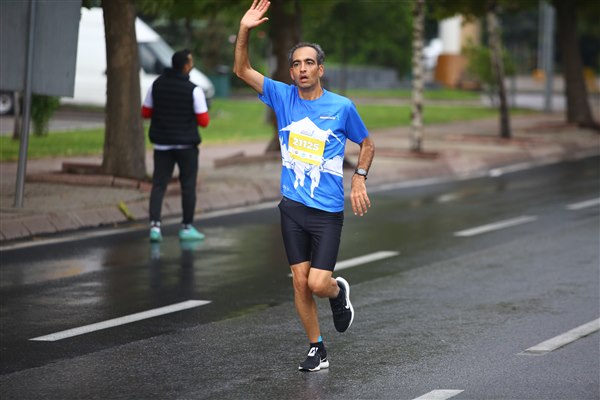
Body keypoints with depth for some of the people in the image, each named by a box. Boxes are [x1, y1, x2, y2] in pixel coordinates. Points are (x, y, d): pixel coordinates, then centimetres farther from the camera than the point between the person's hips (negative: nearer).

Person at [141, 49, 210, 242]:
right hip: (186, 144, -3)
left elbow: (145, 112, 8)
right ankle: (187, 227, 13)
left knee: (159, 184, 5)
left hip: (162, 144, 4)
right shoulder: (193, 90, -13)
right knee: (188, 185, 8)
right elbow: (203, 121, -11)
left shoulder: (157, 85, 1)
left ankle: (155, 225, -8)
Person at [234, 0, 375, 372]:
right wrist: (244, 31, -15)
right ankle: (317, 349, 17)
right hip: (292, 206, 3)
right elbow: (242, 70, -1)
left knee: (318, 283, -10)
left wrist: (359, 179, -3)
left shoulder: (342, 107, -4)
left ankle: (339, 291, 26)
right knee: (300, 282, 4)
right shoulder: (283, 96, 2)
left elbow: (367, 143, 10)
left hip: (328, 210, -3)